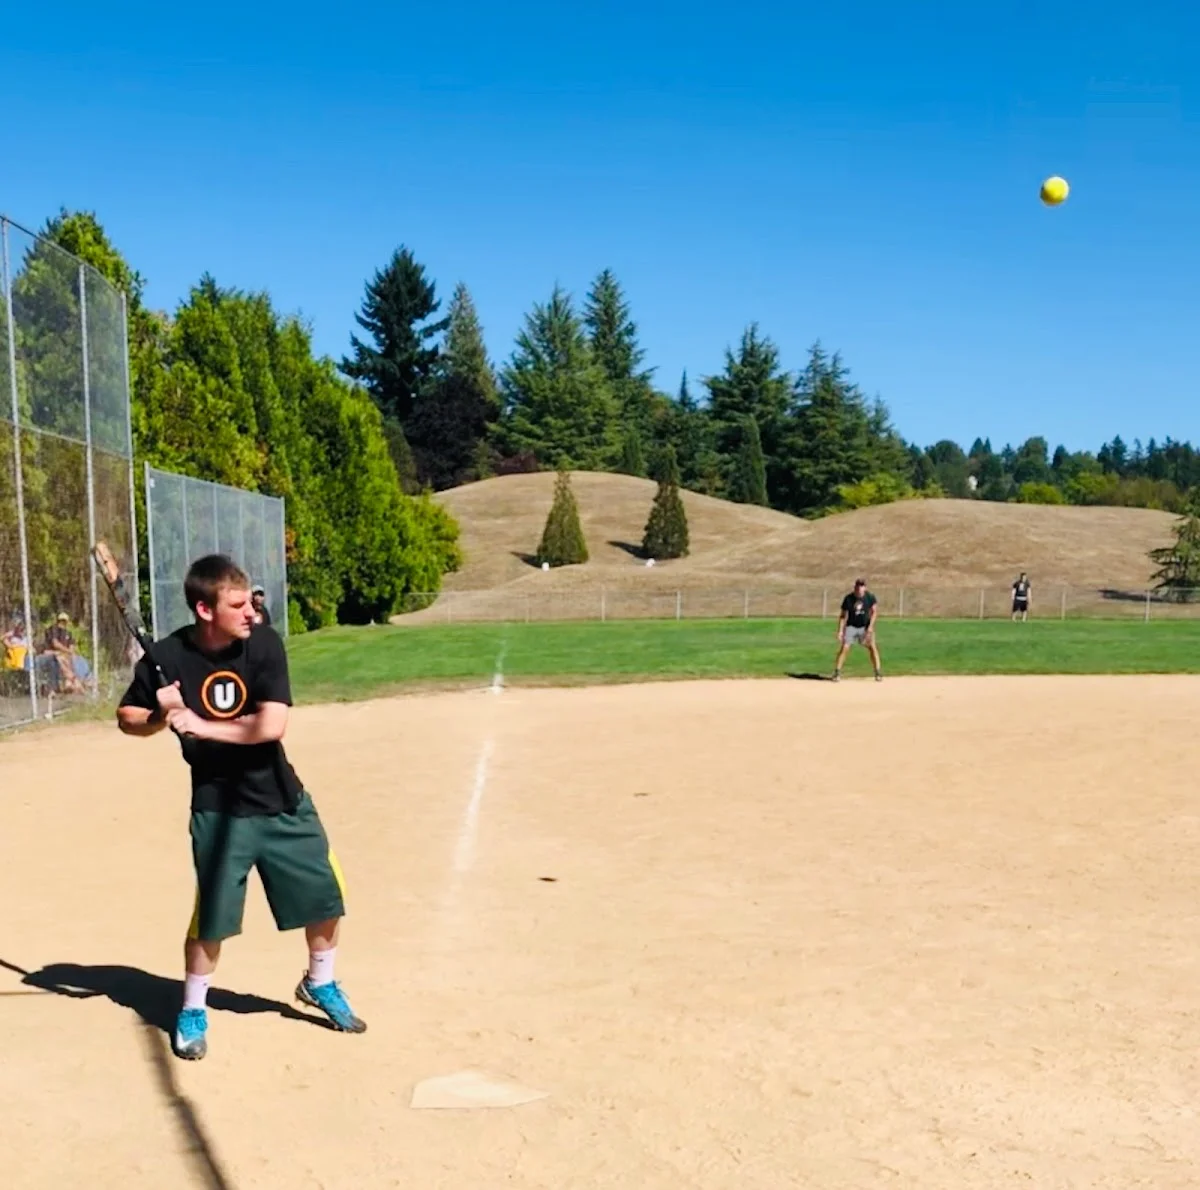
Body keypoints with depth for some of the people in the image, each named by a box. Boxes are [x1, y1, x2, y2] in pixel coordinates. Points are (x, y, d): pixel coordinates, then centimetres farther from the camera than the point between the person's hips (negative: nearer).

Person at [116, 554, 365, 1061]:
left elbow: (272, 725, -20)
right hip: (219, 808, -2)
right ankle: (193, 1010, 25)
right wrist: (161, 715, -19)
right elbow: (128, 719, 2)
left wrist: (201, 726, -20)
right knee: (212, 916, -1)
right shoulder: (169, 656, -12)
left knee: (325, 898, 9)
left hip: (282, 801, 2)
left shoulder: (263, 643, -12)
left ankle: (319, 984, 36)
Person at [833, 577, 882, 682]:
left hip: (865, 626, 1)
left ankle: (878, 672, -3)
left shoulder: (870, 597, -11)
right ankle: (837, 672, -3)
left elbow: (874, 612, -4)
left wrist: (870, 626, -15)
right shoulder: (848, 599, -13)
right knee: (844, 648, -11)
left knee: (872, 646, -11)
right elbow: (843, 615, -8)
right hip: (851, 626, -1)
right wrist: (840, 630, -15)